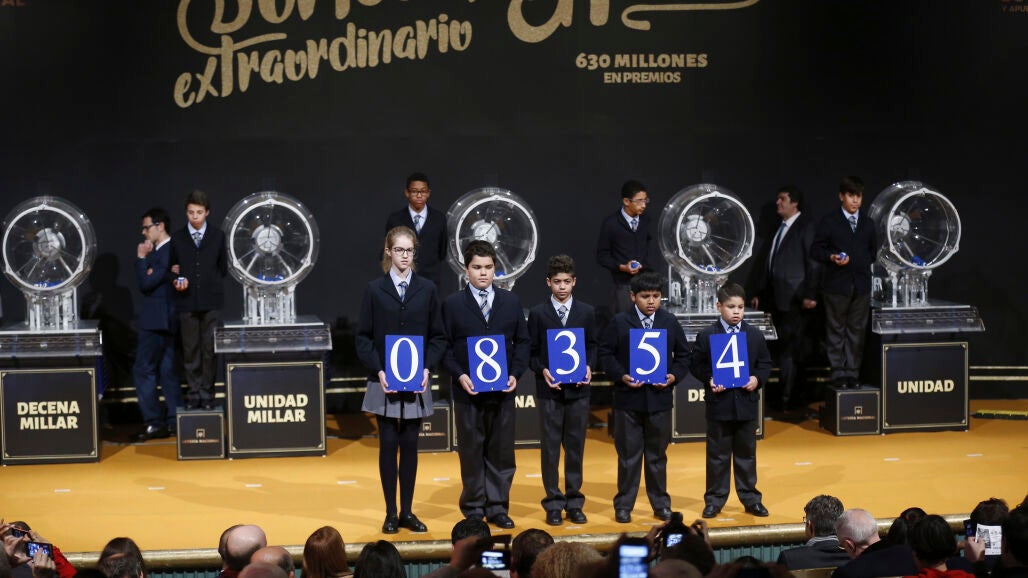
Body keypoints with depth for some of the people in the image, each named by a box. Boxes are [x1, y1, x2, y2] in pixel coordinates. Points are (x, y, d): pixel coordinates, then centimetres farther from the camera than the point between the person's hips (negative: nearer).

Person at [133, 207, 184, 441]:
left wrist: (141, 258, -10)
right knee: (166, 370, 11)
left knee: (143, 370, -7)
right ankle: (173, 421, 14)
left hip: (157, 320, -10)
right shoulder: (159, 251, 13)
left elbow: (146, 283, -19)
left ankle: (153, 423, -6)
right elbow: (146, 282, 12)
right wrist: (144, 259, -3)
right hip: (163, 319, 10)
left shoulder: (167, 252, -17)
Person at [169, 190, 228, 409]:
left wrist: (215, 286, 4)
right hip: (187, 301, 0)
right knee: (190, 350, 1)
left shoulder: (217, 236, 7)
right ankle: (194, 394, 8)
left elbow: (223, 268, 13)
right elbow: (173, 268, 11)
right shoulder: (177, 238, 7)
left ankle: (207, 395, 7)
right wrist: (177, 281, -6)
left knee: (210, 350, 0)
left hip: (211, 301, 0)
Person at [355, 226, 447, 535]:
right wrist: (378, 370, -12)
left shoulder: (427, 289, 3)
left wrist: (427, 367, -9)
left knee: (410, 445, 6)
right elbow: (363, 338, 0)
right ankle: (391, 513, 9)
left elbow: (438, 336, 5)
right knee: (388, 445, 1)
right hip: (384, 382, -1)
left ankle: (407, 511, 14)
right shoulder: (375, 289, 1)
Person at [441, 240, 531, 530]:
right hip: (468, 392, -2)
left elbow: (522, 341, 8)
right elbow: (444, 347, -1)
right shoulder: (452, 304, 0)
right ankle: (473, 509, 14)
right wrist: (460, 375, -14)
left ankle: (497, 508, 15)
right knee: (471, 453, 5)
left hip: (503, 390, 2)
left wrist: (515, 374, -5)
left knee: (502, 453, 6)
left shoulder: (511, 301, 7)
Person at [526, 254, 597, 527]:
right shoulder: (538, 313, 1)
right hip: (550, 389, -1)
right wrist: (542, 371, -14)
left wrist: (588, 367, -8)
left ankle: (574, 502, 15)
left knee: (575, 447, 7)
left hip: (578, 389, 2)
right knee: (550, 447, 2)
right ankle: (553, 504, 9)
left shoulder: (586, 312, 5)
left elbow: (592, 346, 9)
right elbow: (531, 351, 2)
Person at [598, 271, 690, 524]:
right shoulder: (619, 323, -3)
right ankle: (624, 505, 12)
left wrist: (674, 375, -8)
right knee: (628, 455, 4)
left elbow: (683, 354, 9)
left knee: (658, 454, 11)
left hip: (660, 398, 2)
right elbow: (606, 354, -2)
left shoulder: (670, 322, 4)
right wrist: (621, 376, -16)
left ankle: (661, 503, 21)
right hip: (628, 398, -2)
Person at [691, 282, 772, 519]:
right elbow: (697, 365, 0)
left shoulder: (755, 335, 4)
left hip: (746, 404, 2)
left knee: (746, 453, 11)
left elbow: (765, 363, 9)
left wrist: (758, 379, -9)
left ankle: (750, 498, 20)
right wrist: (709, 380, -16)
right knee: (717, 454, 5)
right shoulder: (706, 335, -3)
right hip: (719, 404, -2)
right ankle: (714, 500, 13)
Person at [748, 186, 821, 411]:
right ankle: (794, 397, 15)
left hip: (795, 299, -7)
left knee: (789, 350, -7)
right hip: (776, 299, 7)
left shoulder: (806, 225, -4)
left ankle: (786, 399, -3)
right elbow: (764, 260, 18)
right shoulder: (778, 228, 18)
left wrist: (810, 295, -16)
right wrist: (757, 292, 13)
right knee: (785, 349, 9)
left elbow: (813, 261, -11)